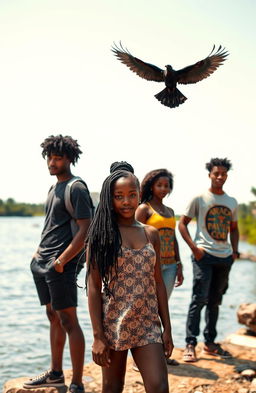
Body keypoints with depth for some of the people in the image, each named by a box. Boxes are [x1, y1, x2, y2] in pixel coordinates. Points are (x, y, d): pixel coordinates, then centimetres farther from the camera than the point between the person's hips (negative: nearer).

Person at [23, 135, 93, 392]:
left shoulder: (76, 188, -10)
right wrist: (40, 252, 11)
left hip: (61, 265, -9)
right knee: (53, 317, 16)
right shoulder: (54, 188, 16)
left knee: (68, 321, -6)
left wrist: (61, 261, -18)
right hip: (42, 264, 9)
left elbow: (85, 230, -16)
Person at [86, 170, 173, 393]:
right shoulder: (102, 235, -4)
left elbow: (158, 283, 10)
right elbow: (94, 288, -7)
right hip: (113, 323, -3)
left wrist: (167, 328, 7)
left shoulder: (151, 234, 7)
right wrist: (98, 337, -11)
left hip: (148, 323, 3)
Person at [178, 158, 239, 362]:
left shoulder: (232, 202, 13)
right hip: (204, 255, -5)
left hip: (225, 257, 5)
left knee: (215, 301, 12)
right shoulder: (199, 199, -2)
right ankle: (190, 344, -3)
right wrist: (194, 247, -12)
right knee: (199, 299, -8)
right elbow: (182, 224, -2)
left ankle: (210, 342, 22)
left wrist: (234, 251, 8)